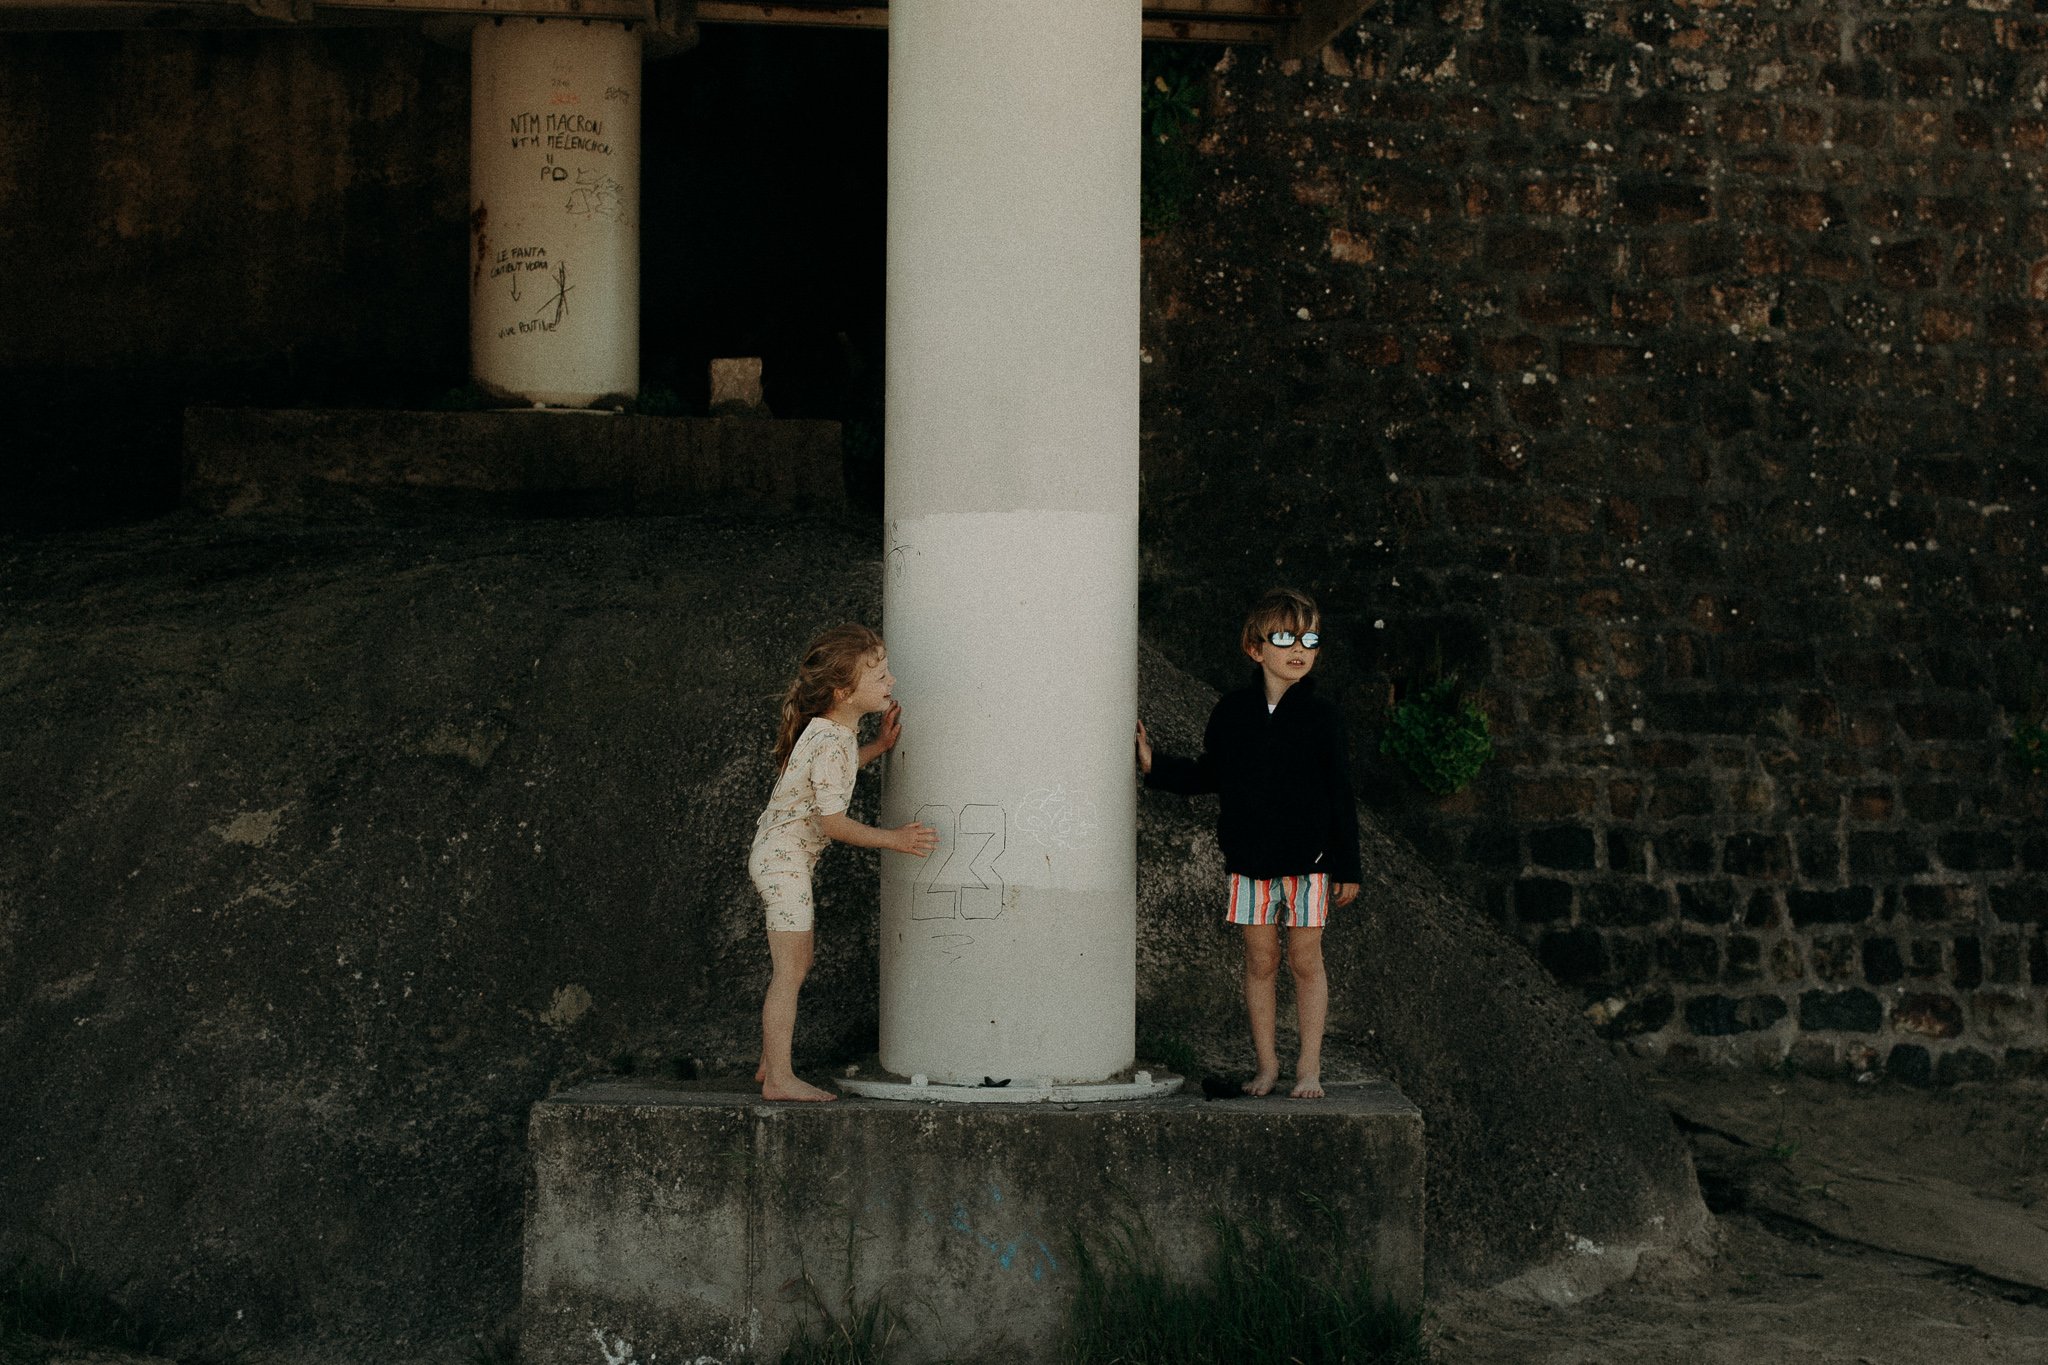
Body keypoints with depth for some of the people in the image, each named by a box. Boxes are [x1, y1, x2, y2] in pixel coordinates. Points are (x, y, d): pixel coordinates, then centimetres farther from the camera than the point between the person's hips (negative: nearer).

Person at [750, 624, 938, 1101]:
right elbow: (832, 821, -25)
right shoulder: (831, 744, -25)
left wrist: (878, 746, 15)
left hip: (775, 854, 10)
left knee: (795, 964, 16)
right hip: (785, 860, -10)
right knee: (790, 970, -8)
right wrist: (893, 839, -20)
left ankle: (771, 1064, 25)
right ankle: (779, 1079, -6)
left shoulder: (834, 730, 4)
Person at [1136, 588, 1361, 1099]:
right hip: (1250, 860, 2)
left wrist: (1347, 867, -2)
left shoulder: (1321, 718, -3)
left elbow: (1340, 795, -1)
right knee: (1260, 961, 6)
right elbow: (1206, 776, 12)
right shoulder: (1232, 713, 2)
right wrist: (1155, 765, -2)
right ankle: (1266, 1063, 16)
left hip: (1308, 859, -2)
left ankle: (1309, 1067, 11)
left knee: (1306, 961, 3)